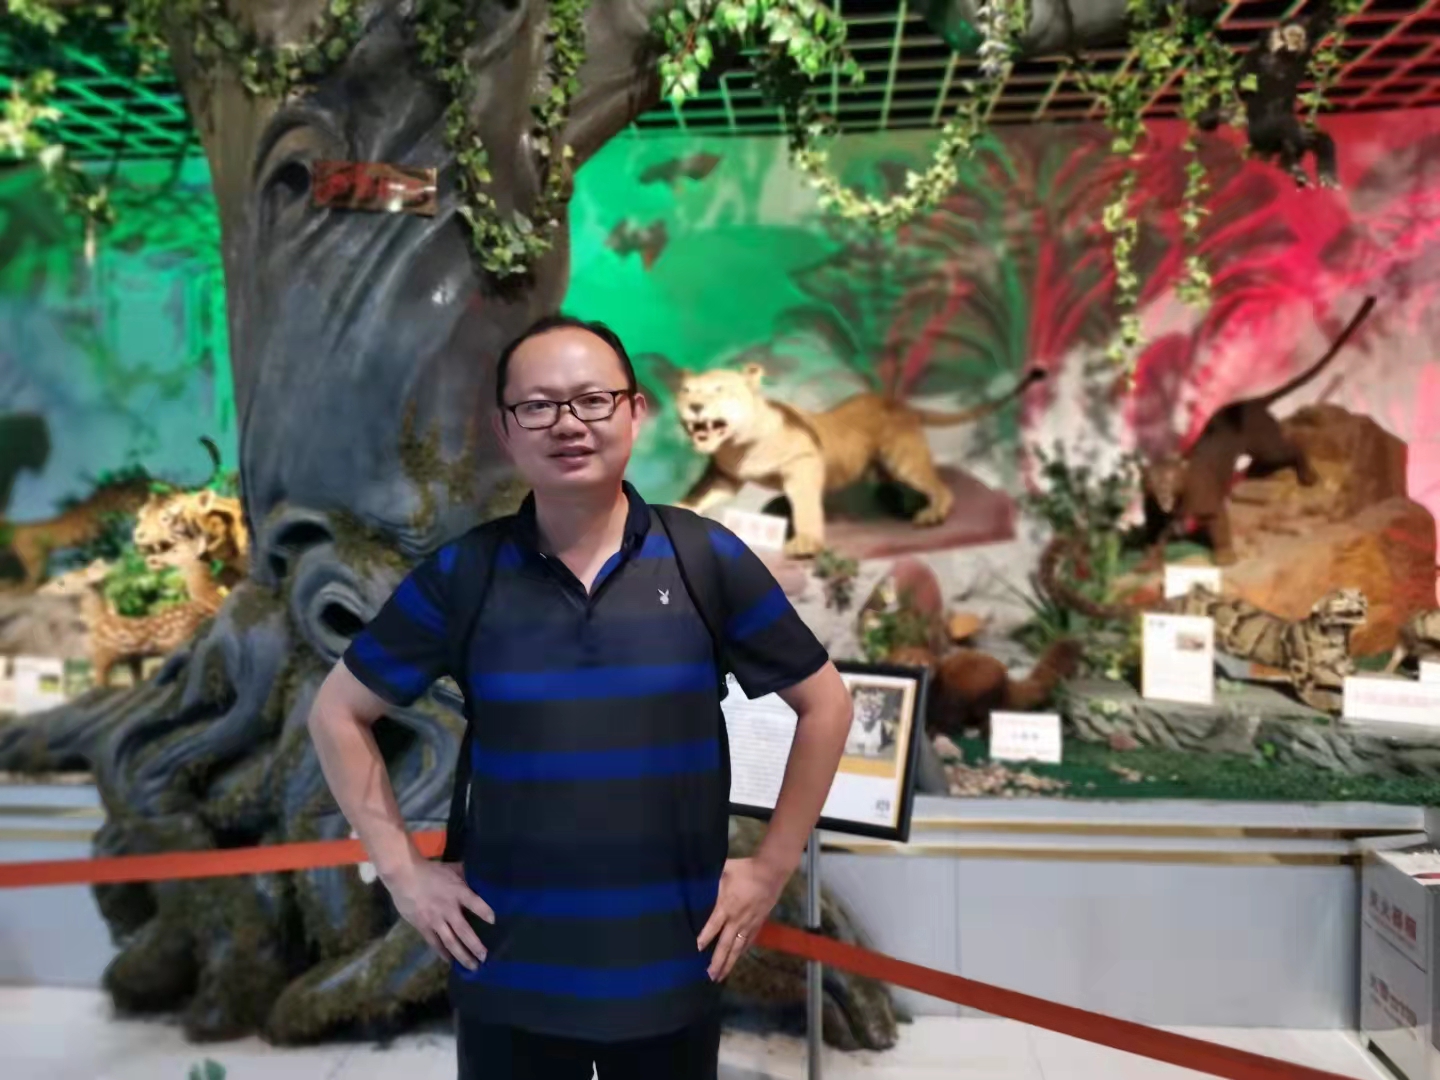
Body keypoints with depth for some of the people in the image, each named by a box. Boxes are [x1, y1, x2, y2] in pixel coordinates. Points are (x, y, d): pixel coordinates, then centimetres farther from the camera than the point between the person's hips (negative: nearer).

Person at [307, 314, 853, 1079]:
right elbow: (338, 711, 5)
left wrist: (772, 865, 0)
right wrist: (402, 868, 0)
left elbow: (825, 703, 2)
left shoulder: (709, 561, -7)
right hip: (508, 972, 1)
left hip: (673, 970, 0)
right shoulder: (461, 575, -6)